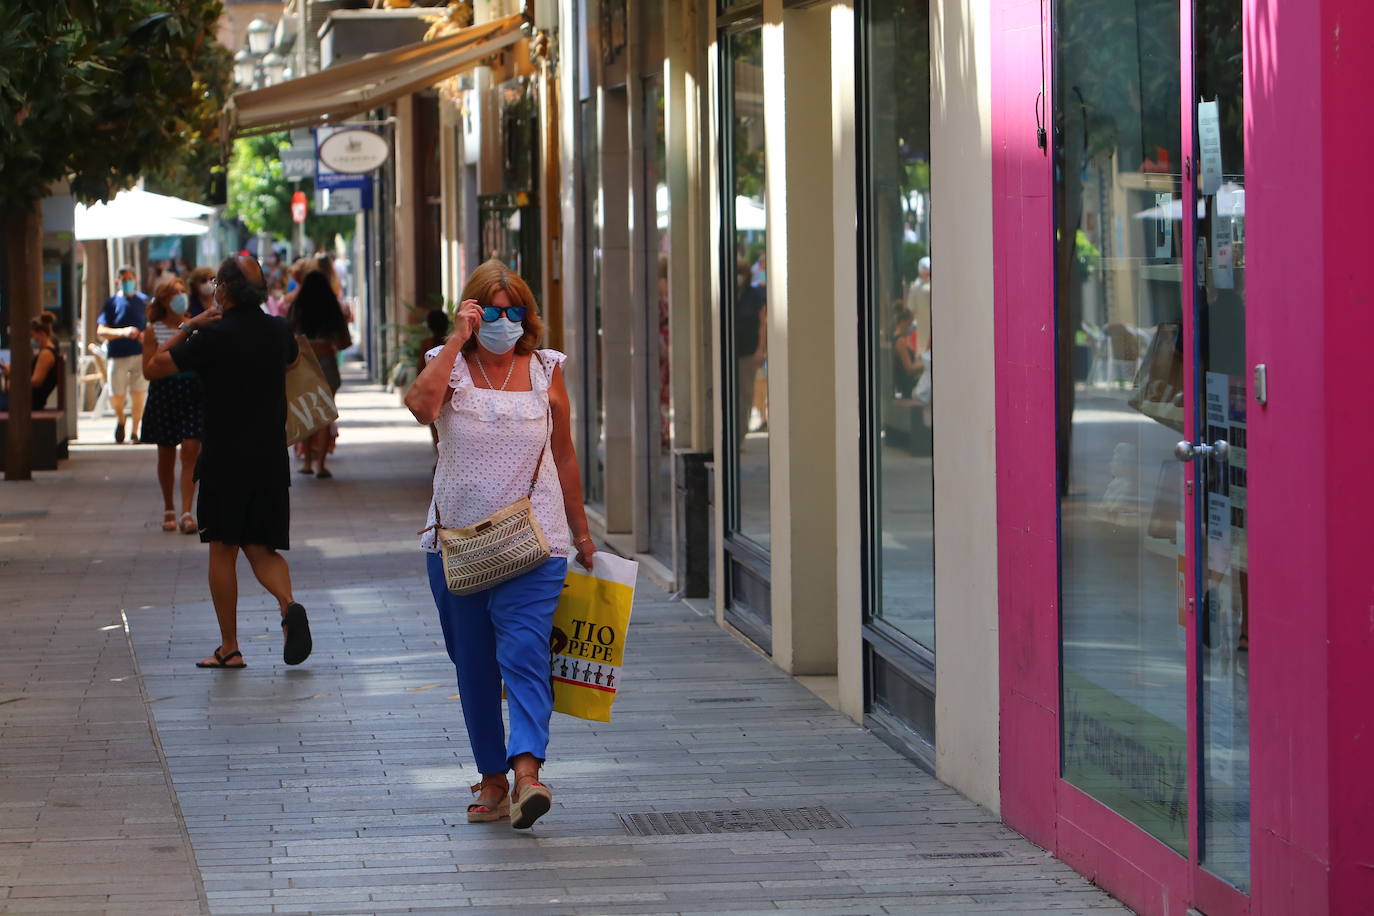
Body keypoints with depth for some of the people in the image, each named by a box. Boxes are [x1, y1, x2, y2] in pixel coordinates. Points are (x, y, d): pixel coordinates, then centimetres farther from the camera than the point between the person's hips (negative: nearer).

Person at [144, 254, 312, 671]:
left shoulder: (213, 336, -13)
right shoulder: (277, 330, 3)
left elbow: (155, 367, -8)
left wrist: (188, 327, 1)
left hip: (224, 458, -4)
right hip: (271, 456, 4)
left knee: (223, 550, 7)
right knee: (262, 549, 10)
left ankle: (229, 647, 9)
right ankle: (289, 605, -19)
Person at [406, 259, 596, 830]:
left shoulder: (545, 372, 7)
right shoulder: (451, 366, 4)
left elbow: (564, 456, 15)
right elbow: (422, 404, -20)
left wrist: (580, 532, 18)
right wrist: (458, 339, -14)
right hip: (457, 541, 2)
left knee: (522, 653, -16)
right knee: (473, 666, 8)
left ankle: (527, 773, -28)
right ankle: (492, 777, 19)